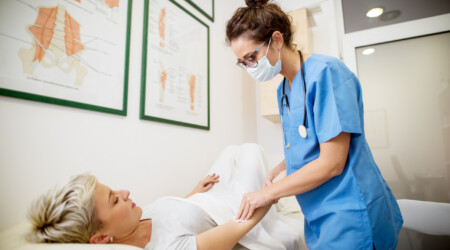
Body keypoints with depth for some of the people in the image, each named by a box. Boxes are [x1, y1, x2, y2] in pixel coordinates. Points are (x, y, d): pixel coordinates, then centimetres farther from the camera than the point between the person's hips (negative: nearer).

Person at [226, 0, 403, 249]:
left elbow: (332, 163, -22)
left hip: (349, 213, -7)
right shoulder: (283, 89, 6)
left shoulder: (325, 72, -19)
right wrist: (276, 170, 2)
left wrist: (267, 193, -15)